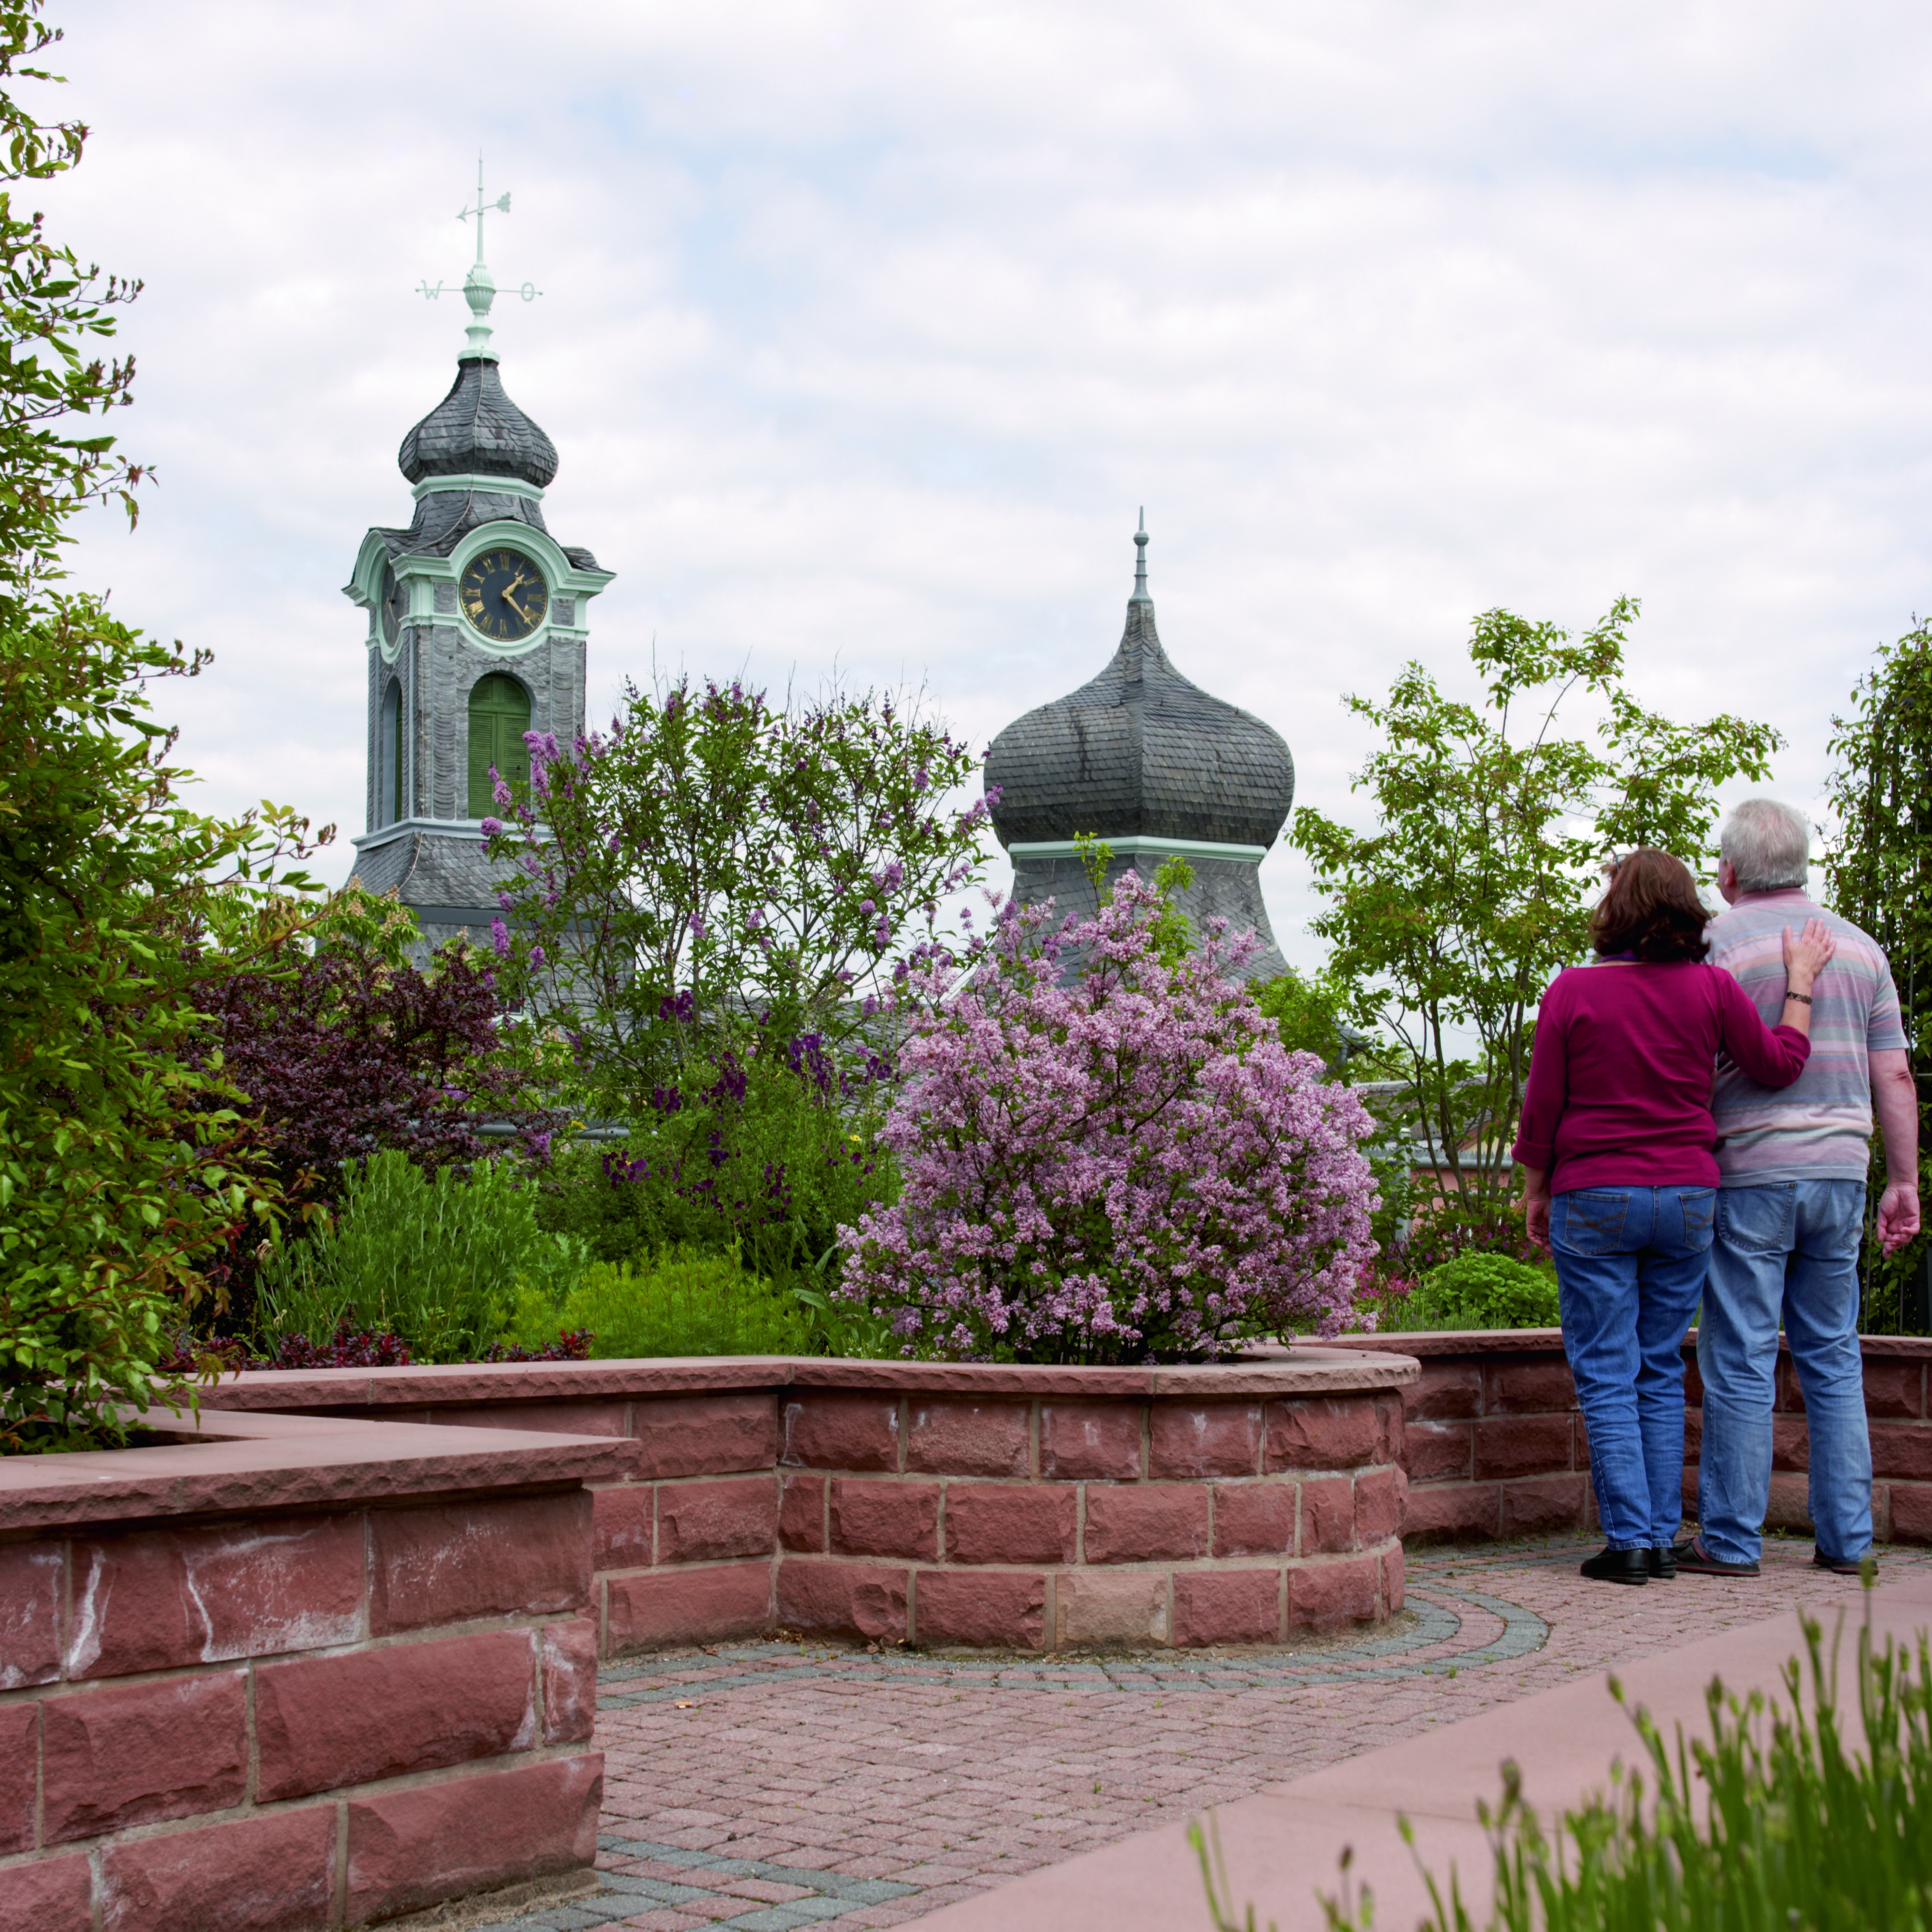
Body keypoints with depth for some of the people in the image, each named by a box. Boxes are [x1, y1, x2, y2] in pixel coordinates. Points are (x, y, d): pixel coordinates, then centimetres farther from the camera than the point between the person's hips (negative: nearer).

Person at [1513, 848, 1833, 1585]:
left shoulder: (1573, 991, -7)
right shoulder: (1711, 989, -1)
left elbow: (1541, 1108, -3)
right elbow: (1779, 1065, 8)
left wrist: (1536, 1191, 9)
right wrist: (1801, 979, 17)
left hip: (1594, 1199, -3)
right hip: (1688, 1197, 3)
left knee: (1606, 1378, 2)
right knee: (1662, 1373, 12)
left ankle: (1628, 1541, -2)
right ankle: (1663, 1538, 12)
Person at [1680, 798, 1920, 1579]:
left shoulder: (1717, 941, -6)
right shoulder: (1859, 945, 10)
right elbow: (1894, 1076, 9)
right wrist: (1904, 1181, 12)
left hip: (1747, 1171, -5)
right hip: (1841, 1169, 5)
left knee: (1740, 1361, -2)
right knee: (1834, 1359, 11)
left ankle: (1730, 1539, 1)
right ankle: (1846, 1537, 12)